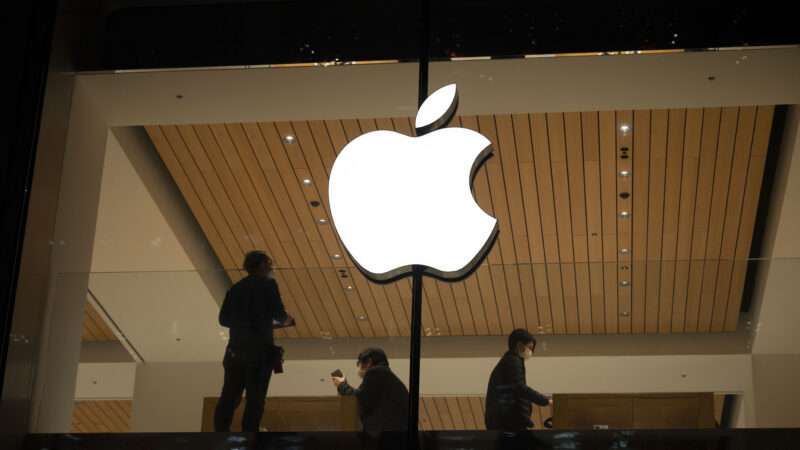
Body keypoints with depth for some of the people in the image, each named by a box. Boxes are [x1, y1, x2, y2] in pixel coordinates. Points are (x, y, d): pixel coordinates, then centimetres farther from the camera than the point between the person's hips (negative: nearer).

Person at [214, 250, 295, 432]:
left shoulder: (236, 287, 17)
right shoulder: (267, 284, 1)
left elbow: (224, 319, 14)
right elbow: (278, 313, -10)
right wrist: (286, 320, 11)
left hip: (236, 348, 5)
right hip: (259, 349, -5)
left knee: (229, 396, 3)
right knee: (255, 398, -5)